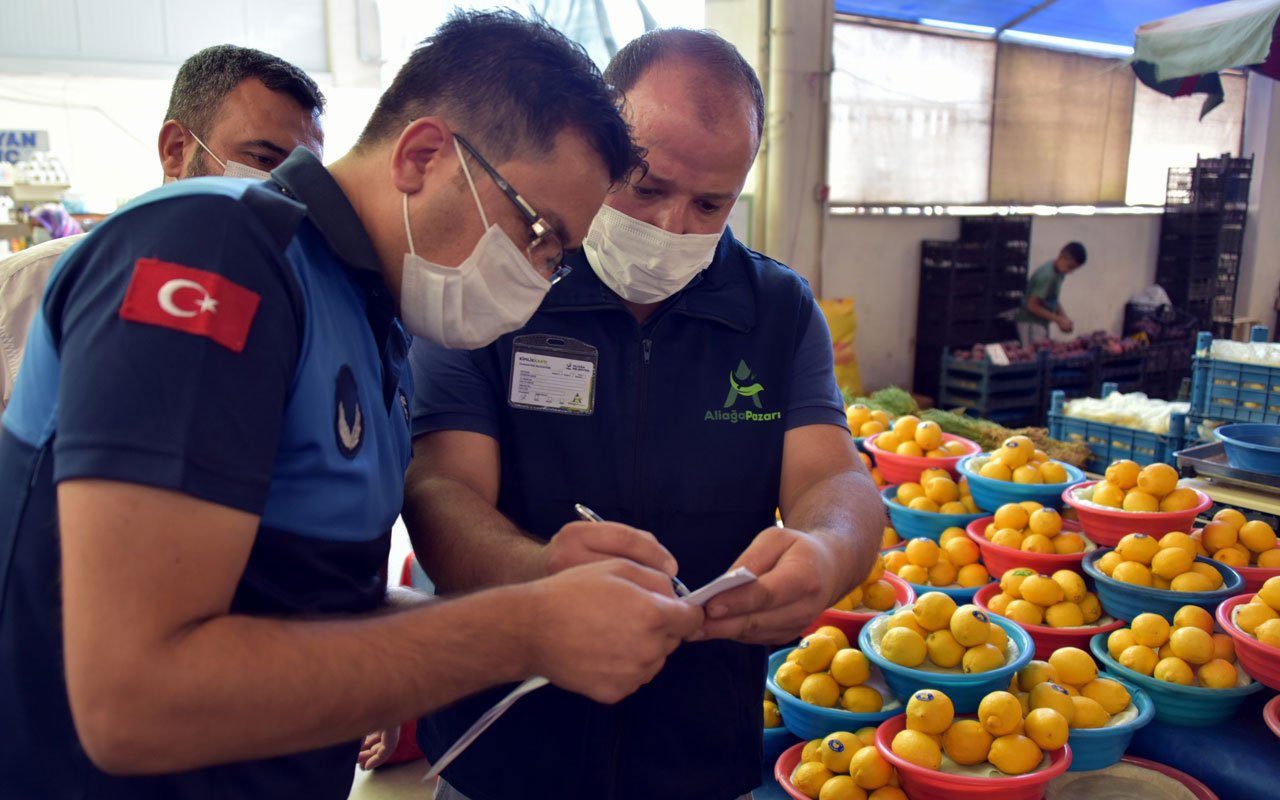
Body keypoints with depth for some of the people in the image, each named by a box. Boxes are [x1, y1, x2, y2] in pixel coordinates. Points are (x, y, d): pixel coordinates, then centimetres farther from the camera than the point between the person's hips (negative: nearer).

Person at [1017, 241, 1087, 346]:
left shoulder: (1059, 273, 6)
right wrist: (1058, 320, -18)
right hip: (1031, 324, -9)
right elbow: (1032, 305, -22)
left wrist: (1064, 318, 3)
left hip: (1042, 323, 9)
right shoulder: (1047, 275, -22)